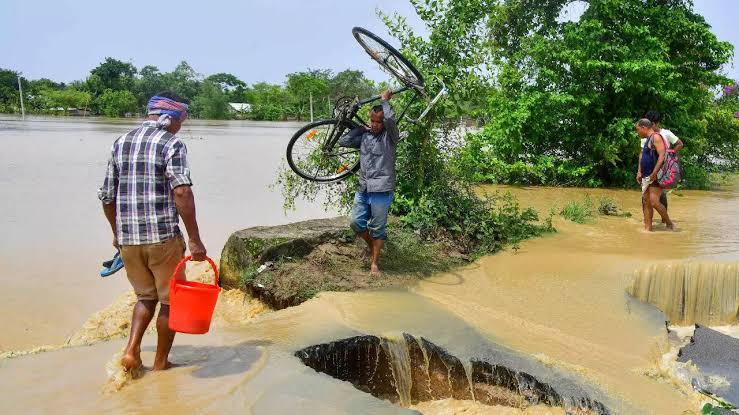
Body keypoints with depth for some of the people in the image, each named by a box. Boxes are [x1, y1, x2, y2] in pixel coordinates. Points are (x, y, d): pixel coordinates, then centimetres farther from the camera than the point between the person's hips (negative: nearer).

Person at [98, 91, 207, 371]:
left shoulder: (120, 143, 11)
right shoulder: (172, 144, -7)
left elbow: (107, 196, 14)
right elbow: (182, 193, -20)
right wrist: (195, 240, -18)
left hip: (127, 239, 5)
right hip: (163, 237, -5)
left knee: (146, 296, 25)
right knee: (170, 300, 13)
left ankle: (132, 350, 10)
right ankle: (161, 362, 22)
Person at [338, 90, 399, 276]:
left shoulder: (389, 136, -6)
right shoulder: (364, 136, 10)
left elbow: (390, 118, -24)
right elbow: (343, 141, 5)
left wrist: (385, 99, -7)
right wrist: (360, 128, 6)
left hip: (381, 191, -5)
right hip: (363, 189, 5)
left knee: (378, 228, 4)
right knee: (356, 222, 6)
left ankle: (375, 262, 17)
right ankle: (372, 246, 32)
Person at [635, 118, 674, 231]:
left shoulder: (656, 137, -11)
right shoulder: (647, 140, 19)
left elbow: (662, 155, -20)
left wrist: (654, 173, -26)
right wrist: (640, 172, 15)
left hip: (656, 176, -10)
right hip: (646, 177, 10)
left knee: (654, 202, -15)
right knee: (646, 202, 7)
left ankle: (669, 224, 0)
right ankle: (648, 228, 11)